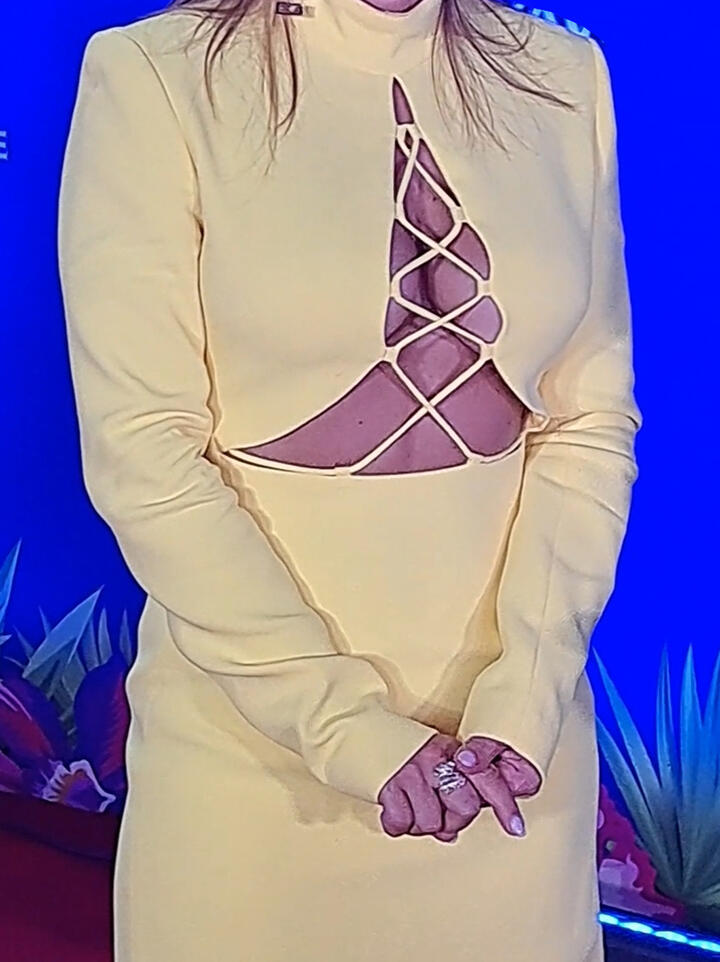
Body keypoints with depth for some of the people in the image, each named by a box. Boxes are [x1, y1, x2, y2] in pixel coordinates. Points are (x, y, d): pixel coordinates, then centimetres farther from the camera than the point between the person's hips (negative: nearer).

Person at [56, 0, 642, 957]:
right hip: (252, 733, -2)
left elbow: (592, 420, -1)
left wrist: (523, 698, -12)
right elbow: (141, 451, -13)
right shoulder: (153, 77, -9)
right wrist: (347, 724, -16)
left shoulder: (564, 78, 1)